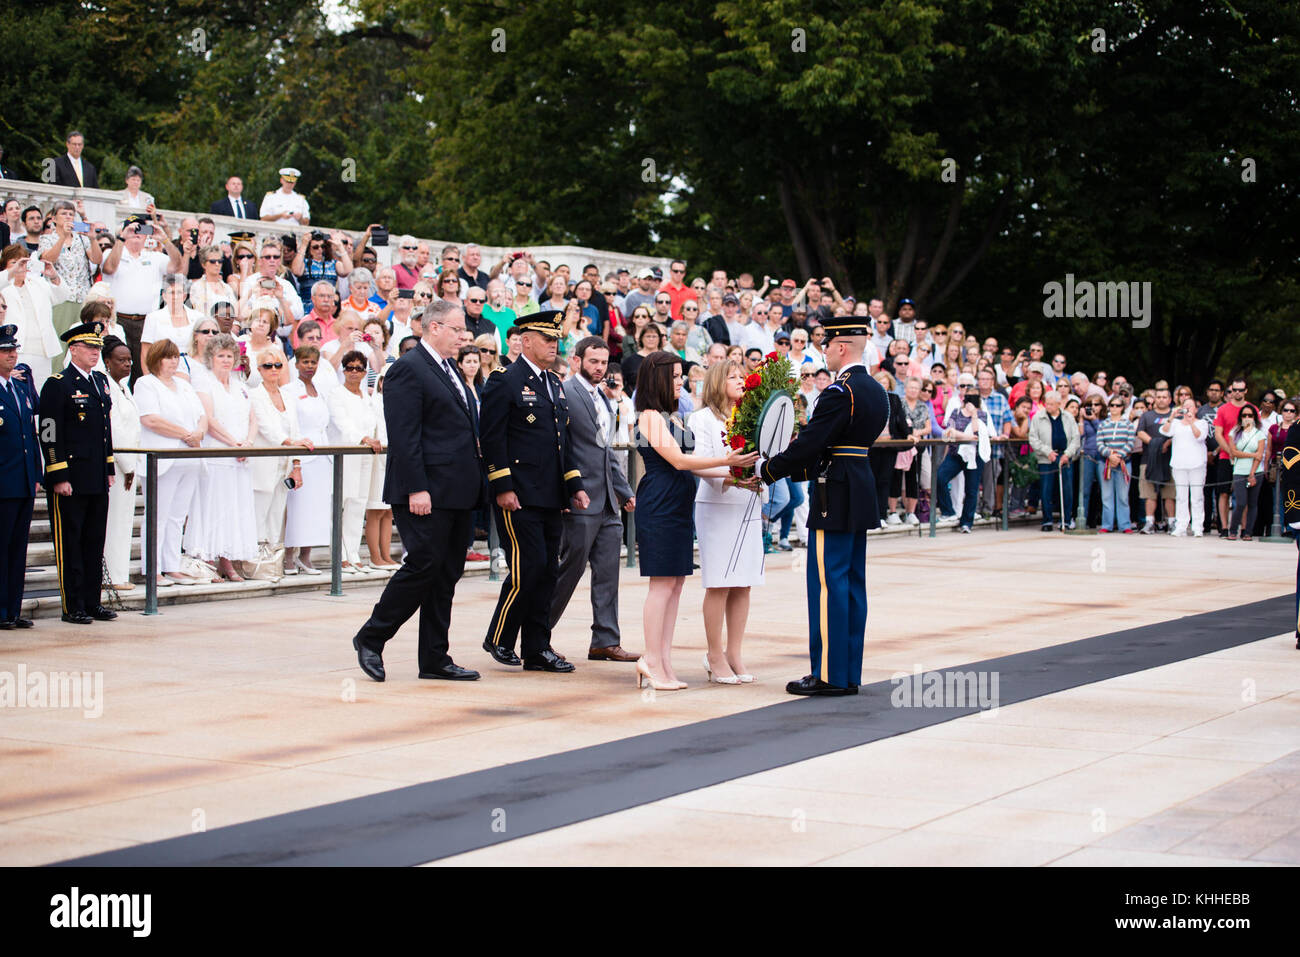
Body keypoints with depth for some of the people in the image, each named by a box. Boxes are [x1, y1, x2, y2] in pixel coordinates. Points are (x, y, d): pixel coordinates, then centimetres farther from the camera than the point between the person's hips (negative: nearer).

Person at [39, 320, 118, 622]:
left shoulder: (101, 381, 14)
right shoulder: (57, 385, -9)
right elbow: (49, 435, -13)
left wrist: (109, 469, 17)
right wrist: (58, 478, -16)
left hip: (97, 481, 7)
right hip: (69, 480, -7)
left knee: (95, 543, 11)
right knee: (69, 543, 0)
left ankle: (92, 602, 19)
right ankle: (73, 607, 5)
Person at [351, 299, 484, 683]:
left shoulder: (449, 370, 19)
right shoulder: (408, 370, -9)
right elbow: (404, 436, -16)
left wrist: (475, 484, 16)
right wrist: (416, 489, -22)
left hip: (457, 492, 9)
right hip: (428, 493, -9)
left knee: (447, 573, 8)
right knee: (423, 565, -10)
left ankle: (435, 659, 12)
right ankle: (371, 638, 5)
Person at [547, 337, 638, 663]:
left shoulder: (605, 401, 18)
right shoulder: (564, 394, -9)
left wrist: (626, 492, 20)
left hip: (608, 504, 8)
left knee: (607, 573, 6)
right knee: (571, 569, -3)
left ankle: (606, 641, 10)